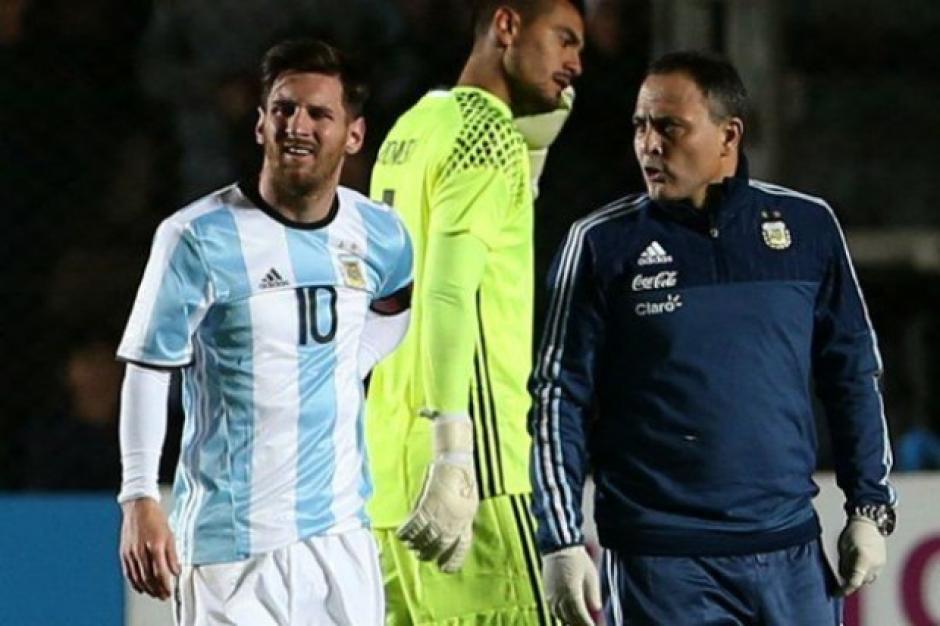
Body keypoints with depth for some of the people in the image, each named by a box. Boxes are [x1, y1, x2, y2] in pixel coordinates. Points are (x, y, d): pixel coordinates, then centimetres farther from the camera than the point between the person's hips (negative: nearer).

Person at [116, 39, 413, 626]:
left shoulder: (379, 236, 6)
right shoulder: (198, 237, -9)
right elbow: (148, 371, -7)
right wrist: (140, 499, -14)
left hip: (341, 532, 5)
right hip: (230, 540, -5)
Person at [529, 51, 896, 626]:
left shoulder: (808, 226, 6)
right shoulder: (603, 243, -1)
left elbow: (854, 374, 14)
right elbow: (558, 399, 0)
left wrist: (870, 509, 10)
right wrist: (562, 542, -6)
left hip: (792, 553, 2)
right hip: (661, 564, -2)